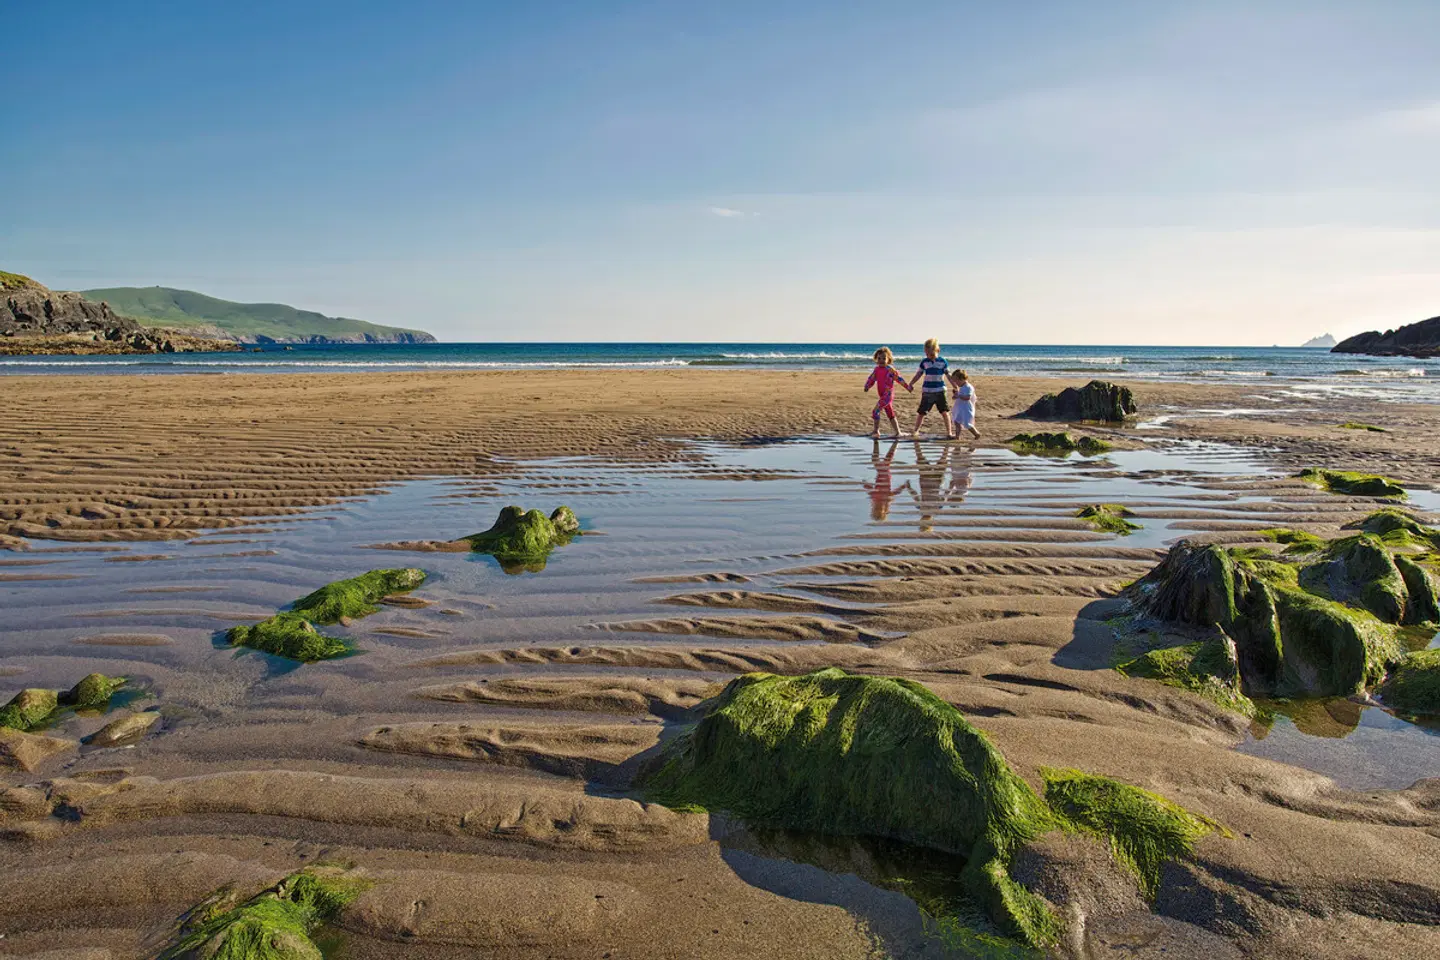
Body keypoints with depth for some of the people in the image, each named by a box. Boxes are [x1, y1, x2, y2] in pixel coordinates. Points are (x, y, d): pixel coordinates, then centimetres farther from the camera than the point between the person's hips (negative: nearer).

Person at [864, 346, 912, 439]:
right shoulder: (877, 369, 9)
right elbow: (872, 379, 16)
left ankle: (876, 431, -8)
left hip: (888, 395, -8)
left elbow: (899, 379, -8)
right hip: (882, 396, 8)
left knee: (876, 411, -16)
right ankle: (898, 433, 20)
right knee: (891, 415, 13)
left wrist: (909, 388, -6)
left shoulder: (890, 370, -10)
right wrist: (867, 386, 4)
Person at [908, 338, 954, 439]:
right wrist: (911, 384, 3)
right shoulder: (924, 362, 3)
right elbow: (918, 374, 10)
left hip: (940, 391, -1)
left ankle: (949, 433, 0)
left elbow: (948, 375, 5)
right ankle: (916, 431, 20)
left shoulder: (943, 362, 0)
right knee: (921, 412, 4)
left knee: (945, 412, -6)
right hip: (927, 391, 1)